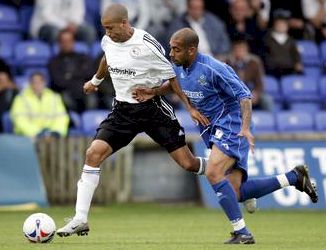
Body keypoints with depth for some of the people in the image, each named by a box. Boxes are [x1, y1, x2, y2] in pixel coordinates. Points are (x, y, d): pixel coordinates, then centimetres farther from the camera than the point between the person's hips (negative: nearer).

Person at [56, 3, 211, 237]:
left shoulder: (147, 44, -19)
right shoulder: (107, 42, -2)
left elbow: (172, 76, -9)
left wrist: (191, 107, -10)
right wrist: (95, 81, 39)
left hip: (153, 109, -4)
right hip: (123, 110, 5)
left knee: (188, 163, -5)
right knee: (93, 153, -14)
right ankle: (80, 220, -11)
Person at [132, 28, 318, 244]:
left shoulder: (213, 69, -21)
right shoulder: (180, 67, 3)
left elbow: (244, 96, -19)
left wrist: (245, 128, -30)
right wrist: (153, 92, 9)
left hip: (231, 126, -9)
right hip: (213, 129, 9)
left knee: (213, 173, -26)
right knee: (235, 193, 0)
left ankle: (242, 233, -20)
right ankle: (294, 177, 13)